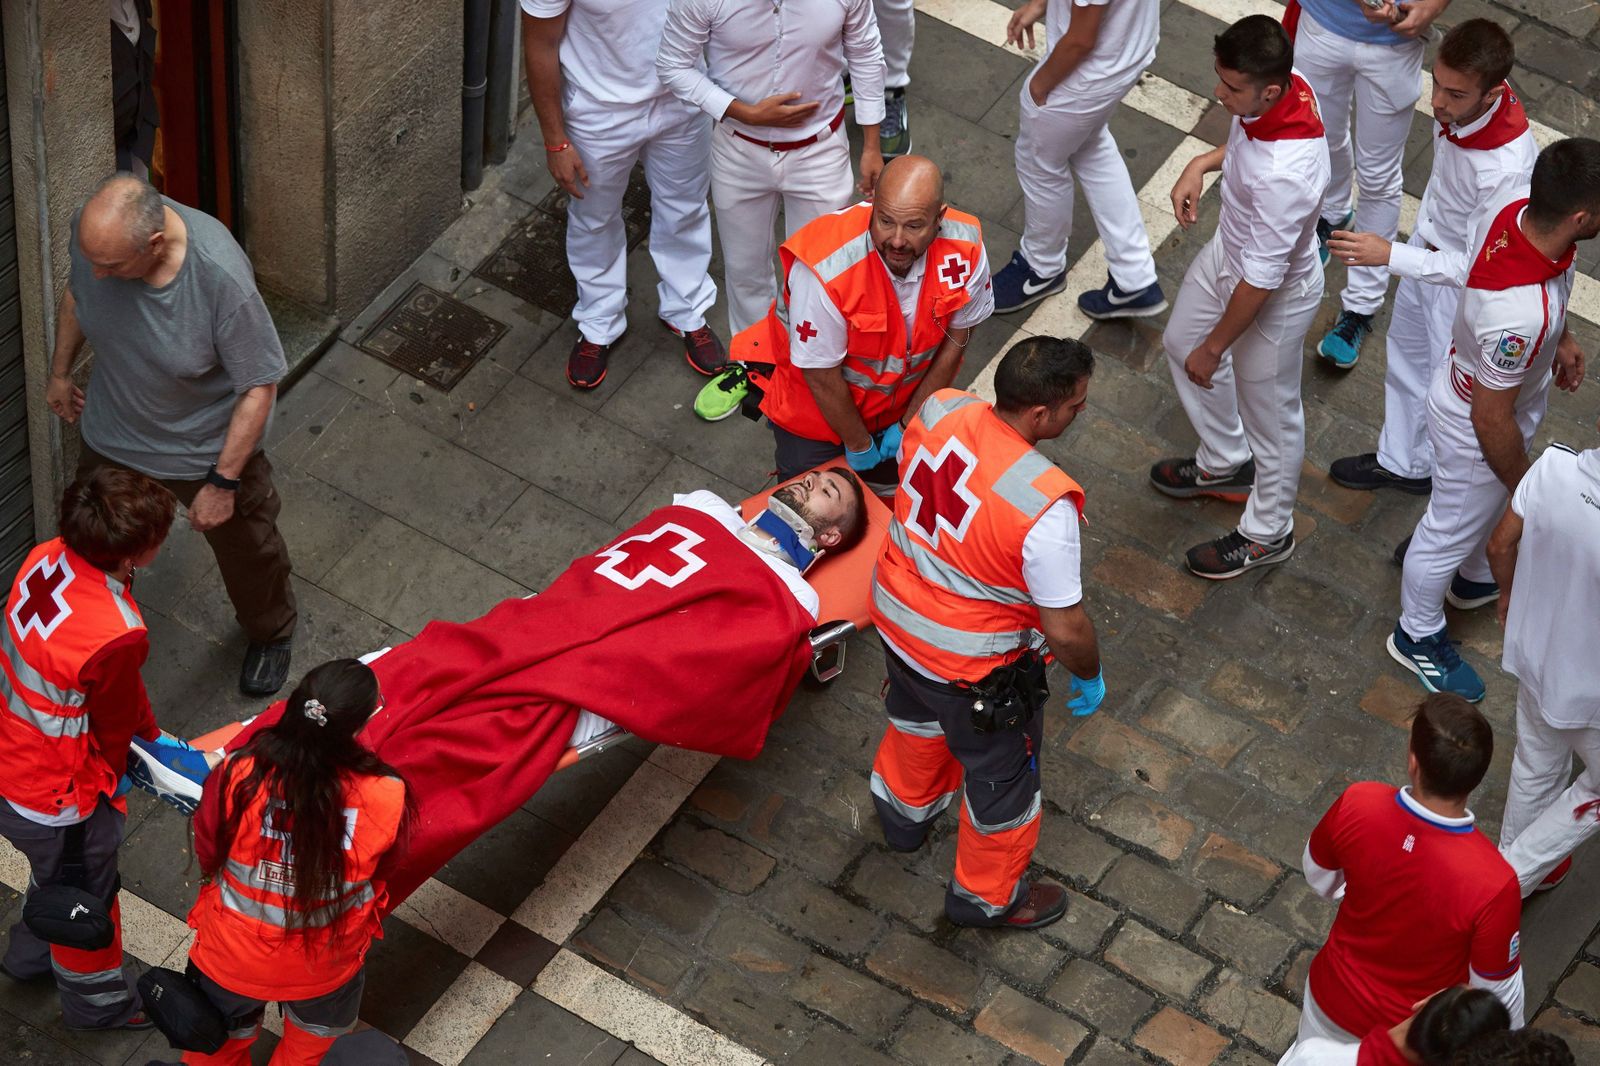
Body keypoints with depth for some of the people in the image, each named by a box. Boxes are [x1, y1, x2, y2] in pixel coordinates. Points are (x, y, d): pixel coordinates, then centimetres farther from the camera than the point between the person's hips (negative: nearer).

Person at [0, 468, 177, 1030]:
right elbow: (116, 722, -17)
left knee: (57, 875, 36)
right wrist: (116, 774, 5)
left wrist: (151, 736, 12)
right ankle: (95, 1001, 50)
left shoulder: (48, 558, -16)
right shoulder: (116, 637, -40)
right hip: (56, 798, -7)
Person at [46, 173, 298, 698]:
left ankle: (270, 634, 55)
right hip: (112, 436, 3)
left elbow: (259, 387, -27)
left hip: (208, 450, -3)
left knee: (244, 547, 24)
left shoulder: (222, 278, -41)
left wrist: (224, 482, -21)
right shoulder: (93, 229, -27)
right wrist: (60, 372, 13)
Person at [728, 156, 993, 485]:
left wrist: (909, 424, -3)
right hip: (816, 406, -3)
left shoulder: (965, 248, -25)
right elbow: (822, 376, -24)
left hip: (903, 396, 4)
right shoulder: (823, 270, -39)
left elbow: (956, 338, -8)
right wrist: (858, 445, -9)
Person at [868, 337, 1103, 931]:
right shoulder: (1045, 505, -37)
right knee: (1002, 771, 22)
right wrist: (1089, 677, -5)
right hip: (973, 668, -6)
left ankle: (904, 812, 66)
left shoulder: (939, 410, -19)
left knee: (917, 716, 37)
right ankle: (987, 896, 46)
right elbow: (1065, 628, -27)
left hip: (895, 614, 6)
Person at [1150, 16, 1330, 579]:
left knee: (1269, 414, 16)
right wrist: (1202, 164, -9)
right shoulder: (1287, 87, -20)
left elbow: (1261, 280, -32)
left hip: (1274, 297, -9)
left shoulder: (1284, 174, -45)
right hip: (1228, 249, 9)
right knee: (1181, 342, 31)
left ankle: (1267, 533, 43)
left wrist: (1215, 348, -18)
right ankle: (1226, 463, 56)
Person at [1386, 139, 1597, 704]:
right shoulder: (1519, 314, -48)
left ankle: (1475, 579, 65)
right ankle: (1417, 636, 49)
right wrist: (1526, 490, -14)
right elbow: (1492, 420, -31)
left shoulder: (1517, 201, -26)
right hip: (1473, 429, -7)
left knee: (1486, 505, 35)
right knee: (1451, 531, 21)